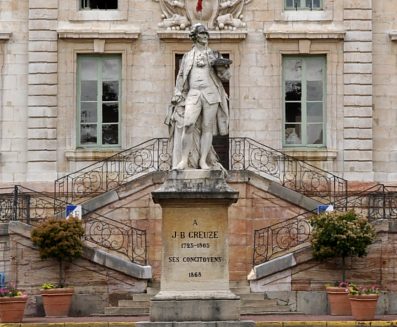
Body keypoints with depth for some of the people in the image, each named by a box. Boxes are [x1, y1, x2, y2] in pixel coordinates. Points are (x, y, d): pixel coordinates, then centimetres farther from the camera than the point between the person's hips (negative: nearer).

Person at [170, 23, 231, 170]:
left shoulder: (214, 55, 13)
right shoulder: (188, 56, 16)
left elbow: (226, 76, 9)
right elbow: (181, 77, 19)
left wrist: (221, 66, -11)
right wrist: (177, 95, 10)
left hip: (211, 93, 0)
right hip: (193, 94, 0)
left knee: (207, 128, -3)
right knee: (188, 125, -16)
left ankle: (203, 161, -1)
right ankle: (184, 161, -14)